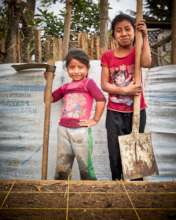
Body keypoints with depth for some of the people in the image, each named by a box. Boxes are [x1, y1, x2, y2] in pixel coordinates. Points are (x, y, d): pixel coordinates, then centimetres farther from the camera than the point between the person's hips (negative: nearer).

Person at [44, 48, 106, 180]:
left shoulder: (88, 83, -4)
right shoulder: (65, 87, 13)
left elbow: (101, 99, -15)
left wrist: (95, 120, -12)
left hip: (81, 130, -5)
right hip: (63, 129, 6)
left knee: (85, 165, 5)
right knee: (61, 167, 15)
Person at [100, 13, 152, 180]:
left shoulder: (138, 52, 0)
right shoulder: (107, 56, 1)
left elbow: (147, 63, -24)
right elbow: (104, 85, -5)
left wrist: (145, 36, -21)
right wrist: (124, 90, -17)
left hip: (136, 111, -1)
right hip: (114, 112, 1)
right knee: (115, 154, 9)